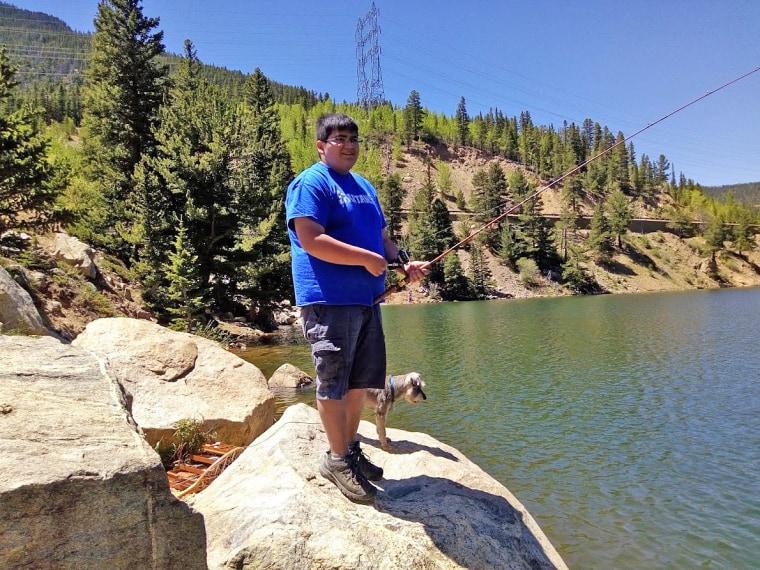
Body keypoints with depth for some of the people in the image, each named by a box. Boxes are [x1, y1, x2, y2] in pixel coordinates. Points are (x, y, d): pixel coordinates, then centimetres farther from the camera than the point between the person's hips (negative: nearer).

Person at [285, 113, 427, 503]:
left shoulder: (364, 187, 20)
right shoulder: (310, 184, -7)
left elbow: (382, 238, 23)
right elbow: (310, 240, -19)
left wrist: (405, 263, 4)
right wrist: (367, 259, -19)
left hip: (367, 299, 9)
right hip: (329, 300, -8)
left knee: (361, 379, 14)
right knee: (334, 382, 0)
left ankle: (351, 449, 30)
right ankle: (338, 459, 15)